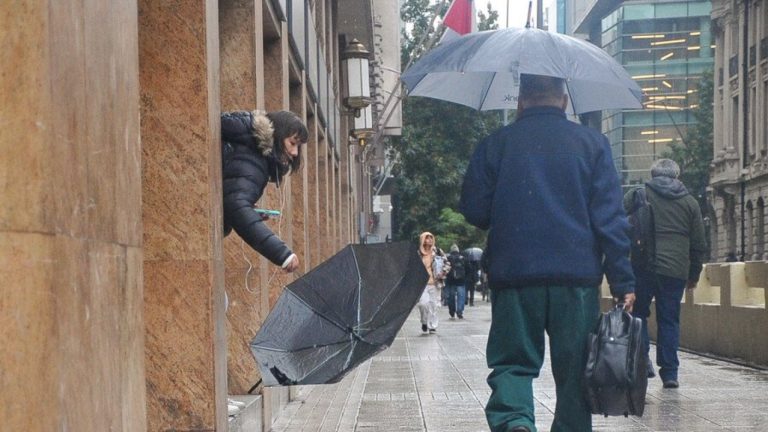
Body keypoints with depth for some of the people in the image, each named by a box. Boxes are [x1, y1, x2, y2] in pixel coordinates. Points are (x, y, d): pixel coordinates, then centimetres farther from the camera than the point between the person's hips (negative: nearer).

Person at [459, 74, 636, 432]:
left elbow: (474, 211, 5)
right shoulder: (592, 143, 4)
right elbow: (610, 218, -2)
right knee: (574, 370, 9)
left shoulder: (495, 144, 5)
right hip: (578, 276, 0)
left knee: (513, 362, 5)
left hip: (513, 273, 0)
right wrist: (623, 282, -1)